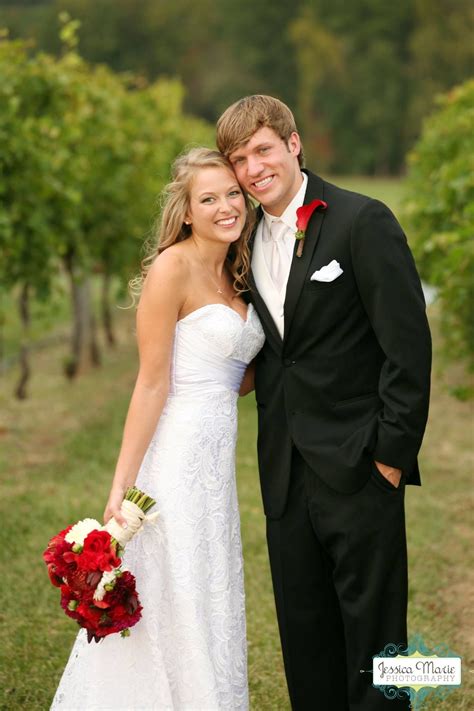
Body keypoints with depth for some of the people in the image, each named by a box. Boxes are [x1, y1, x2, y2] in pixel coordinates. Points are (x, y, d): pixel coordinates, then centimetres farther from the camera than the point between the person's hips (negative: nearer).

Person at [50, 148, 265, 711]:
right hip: (176, 457, -8)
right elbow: (152, 383, -15)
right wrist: (121, 487, -18)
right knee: (174, 609, -1)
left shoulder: (234, 274, 13)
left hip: (217, 459, 8)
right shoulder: (173, 267, -11)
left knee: (212, 612, 14)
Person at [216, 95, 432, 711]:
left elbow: (408, 344, -12)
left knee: (373, 631, 1)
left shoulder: (363, 221, -10)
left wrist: (393, 451, -14)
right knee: (304, 636, 13)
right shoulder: (247, 239, 11)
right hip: (286, 473, 7)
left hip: (357, 469, -6)